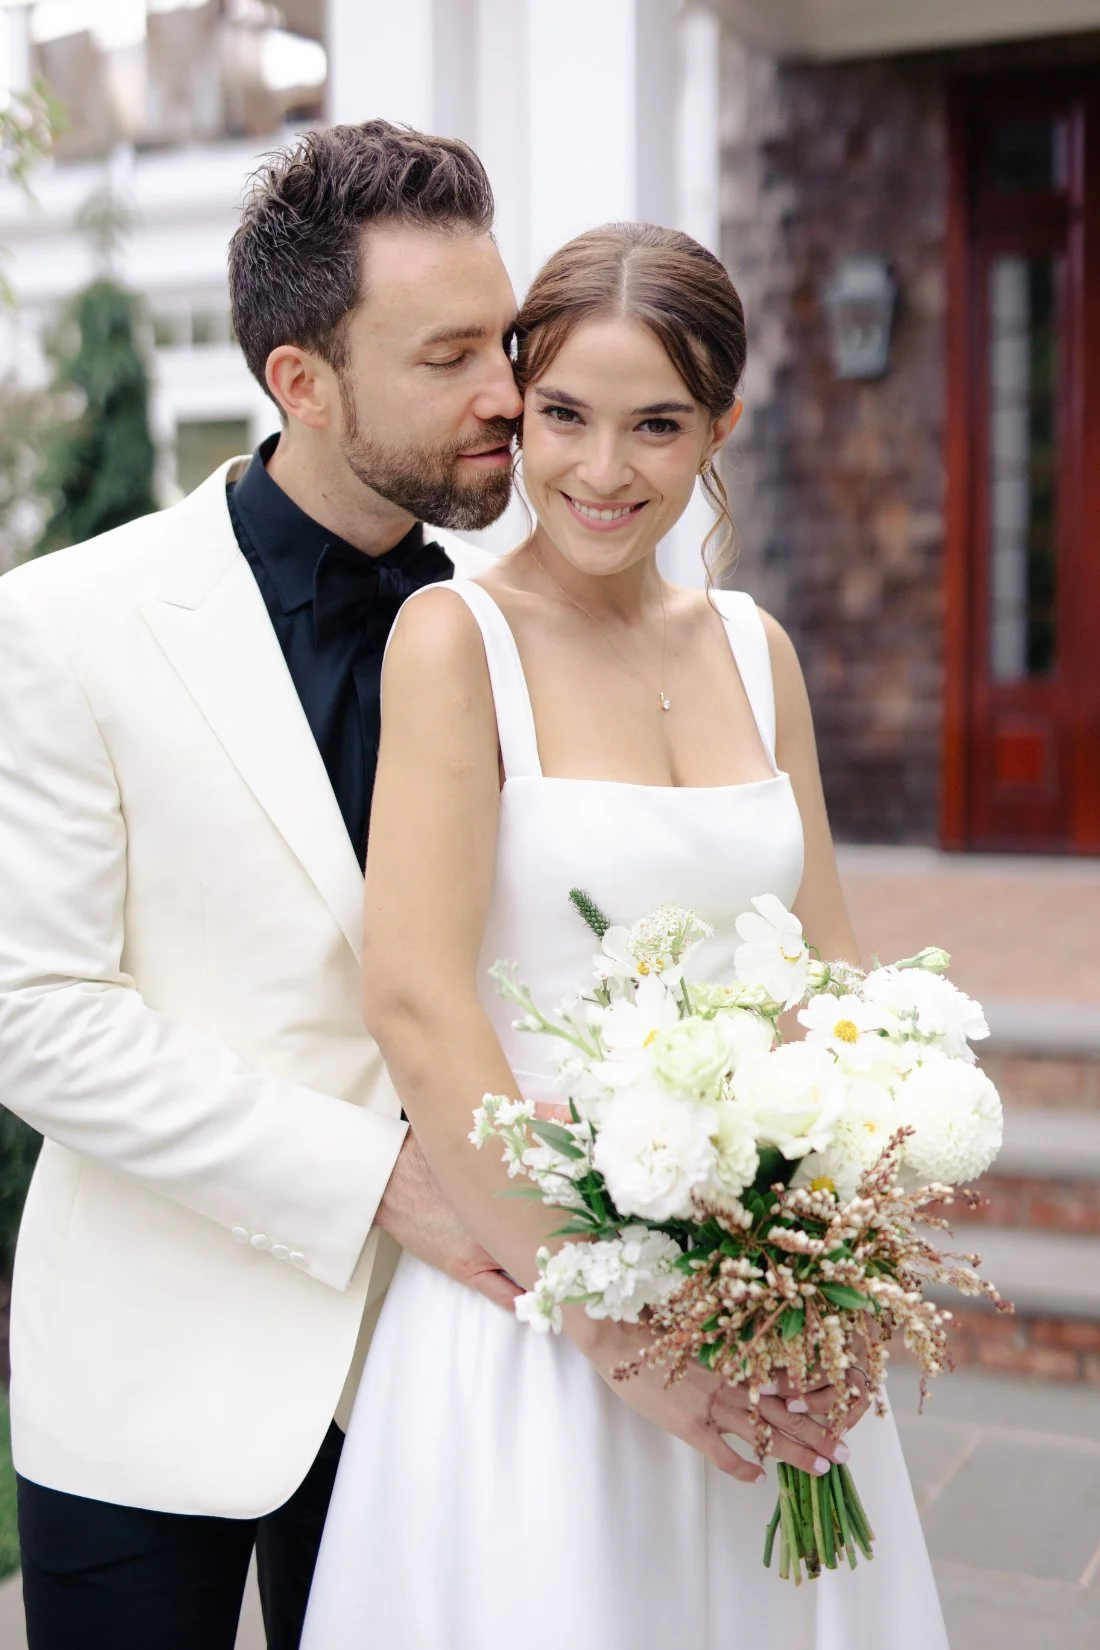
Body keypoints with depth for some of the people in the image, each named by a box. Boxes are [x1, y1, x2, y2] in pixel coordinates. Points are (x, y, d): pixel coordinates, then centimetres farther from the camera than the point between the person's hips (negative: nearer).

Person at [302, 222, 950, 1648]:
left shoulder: (753, 648, 6)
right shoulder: (458, 636, -10)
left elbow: (827, 964, 8)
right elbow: (416, 1002, -18)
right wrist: (615, 1323, -17)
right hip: (526, 1292, -5)